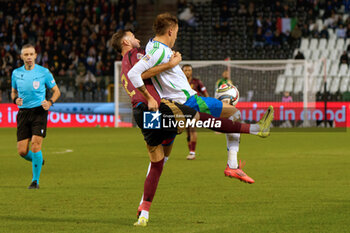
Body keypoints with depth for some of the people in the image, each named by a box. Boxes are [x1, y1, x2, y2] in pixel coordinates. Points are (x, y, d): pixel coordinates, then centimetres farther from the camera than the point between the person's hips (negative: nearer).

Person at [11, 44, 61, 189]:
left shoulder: (43, 72, -1)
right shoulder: (16, 73, 8)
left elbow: (56, 91, 7)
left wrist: (50, 102, -12)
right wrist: (16, 99, -1)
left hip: (39, 112, -3)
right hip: (23, 112, 3)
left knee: (35, 144, -17)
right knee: (22, 151, -4)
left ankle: (35, 180, -4)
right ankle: (38, 160, 30)